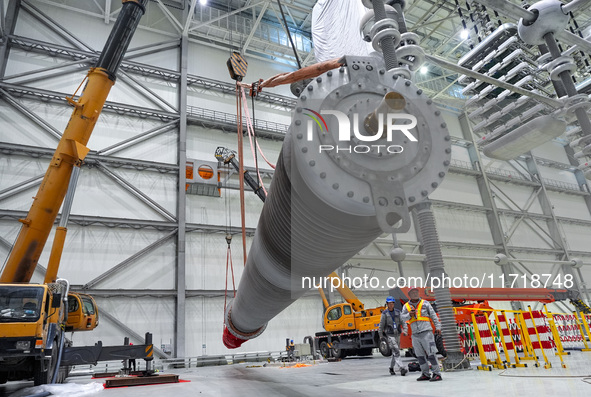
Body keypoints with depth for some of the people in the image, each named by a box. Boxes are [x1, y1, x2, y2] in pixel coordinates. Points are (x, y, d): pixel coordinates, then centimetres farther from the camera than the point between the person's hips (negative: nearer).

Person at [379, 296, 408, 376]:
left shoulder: (397, 312, 8)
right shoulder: (384, 313, -4)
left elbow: (403, 322, 8)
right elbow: (381, 325, 2)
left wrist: (405, 330, -7)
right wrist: (381, 335, 5)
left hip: (397, 334, 5)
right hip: (389, 335, -5)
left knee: (395, 353, 12)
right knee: (396, 352, -15)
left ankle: (392, 368, 27)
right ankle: (402, 369, -21)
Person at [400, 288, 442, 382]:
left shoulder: (425, 303, 5)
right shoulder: (406, 306, 10)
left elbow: (433, 315, 6)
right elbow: (402, 317, 3)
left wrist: (438, 326, -2)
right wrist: (409, 315, -16)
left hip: (426, 332, -4)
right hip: (415, 335, 4)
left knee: (431, 354, -7)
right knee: (420, 355, 8)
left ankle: (437, 374, 0)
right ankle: (425, 374, 18)